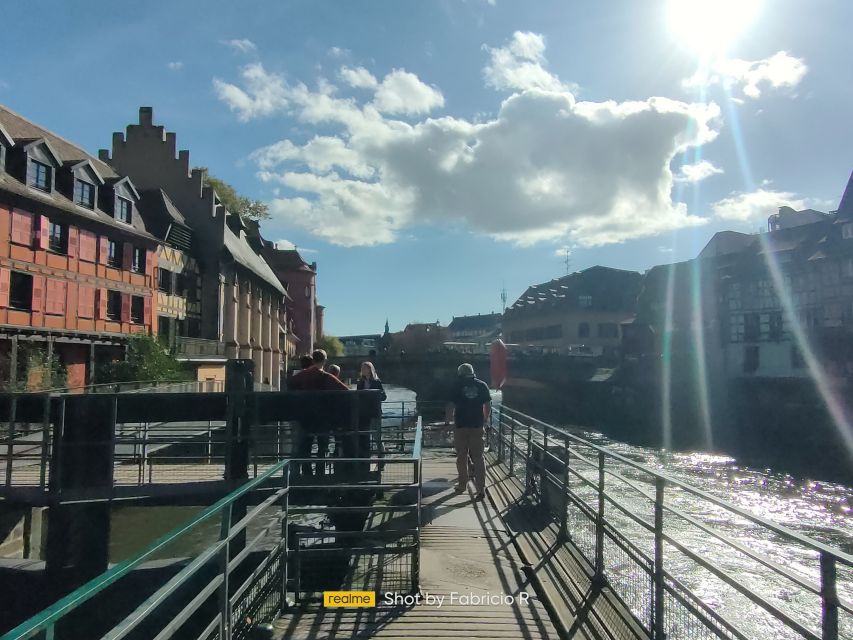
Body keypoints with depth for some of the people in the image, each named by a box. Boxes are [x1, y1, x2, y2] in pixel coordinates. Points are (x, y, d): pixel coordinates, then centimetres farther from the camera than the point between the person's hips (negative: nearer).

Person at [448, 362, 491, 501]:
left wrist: (451, 419, 12)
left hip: (460, 426, -1)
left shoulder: (457, 385, -2)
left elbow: (451, 405, -3)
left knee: (461, 457, 12)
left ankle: (462, 485, 23)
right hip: (477, 426, 1)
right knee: (478, 457, 4)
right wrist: (485, 420, 18)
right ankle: (481, 488, -2)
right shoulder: (482, 385, 3)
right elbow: (487, 405, 5)